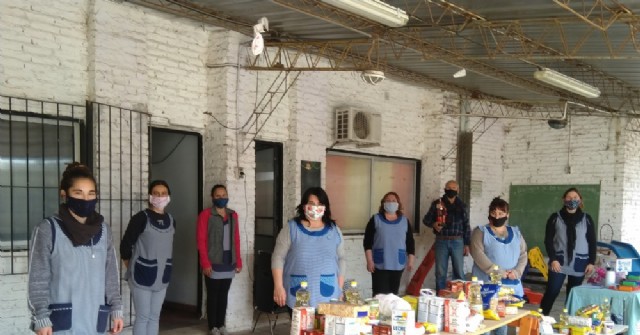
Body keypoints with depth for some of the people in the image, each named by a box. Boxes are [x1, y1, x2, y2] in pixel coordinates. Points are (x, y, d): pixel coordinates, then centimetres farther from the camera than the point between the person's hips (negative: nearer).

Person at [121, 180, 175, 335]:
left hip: (162, 277, 5)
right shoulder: (141, 218, -11)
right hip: (142, 276, -5)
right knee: (143, 317, 0)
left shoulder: (171, 220, 7)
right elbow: (125, 245, -8)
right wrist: (132, 268, 0)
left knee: (154, 317, 12)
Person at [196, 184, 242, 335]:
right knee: (213, 295, 3)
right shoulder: (205, 215, -6)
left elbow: (236, 239, 12)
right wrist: (205, 263, -14)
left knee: (224, 294, 11)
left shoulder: (233, 215, 10)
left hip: (229, 262, 5)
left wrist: (238, 261, 9)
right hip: (213, 263, -5)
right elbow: (201, 241, -8)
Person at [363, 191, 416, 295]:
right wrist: (369, 261, -9)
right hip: (380, 265, -3)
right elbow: (367, 242, -2)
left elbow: (410, 243, 11)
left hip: (398, 265, 3)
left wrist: (411, 261, 6)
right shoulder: (375, 220, 1)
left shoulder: (405, 221, 9)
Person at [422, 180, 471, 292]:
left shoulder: (461, 205, 7)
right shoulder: (437, 203, 3)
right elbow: (426, 219, 5)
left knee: (459, 272, 4)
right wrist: (433, 224, -17)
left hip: (457, 242, 1)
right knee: (440, 273, 4)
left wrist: (467, 244, 4)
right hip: (441, 241, -1)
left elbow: (466, 226, 8)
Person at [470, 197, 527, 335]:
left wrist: (517, 272, -9)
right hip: (487, 284, -4)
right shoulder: (481, 232, 1)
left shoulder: (516, 233, 15)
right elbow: (478, 255, -11)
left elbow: (523, 254, 11)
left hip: (510, 285, 4)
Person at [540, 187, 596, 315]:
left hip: (579, 263, 1)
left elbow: (592, 242, 8)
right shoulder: (555, 218, 1)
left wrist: (591, 262, 0)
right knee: (552, 291, -5)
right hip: (559, 262, -1)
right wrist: (553, 259, -10)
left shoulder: (587, 219, 5)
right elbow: (548, 240, 0)